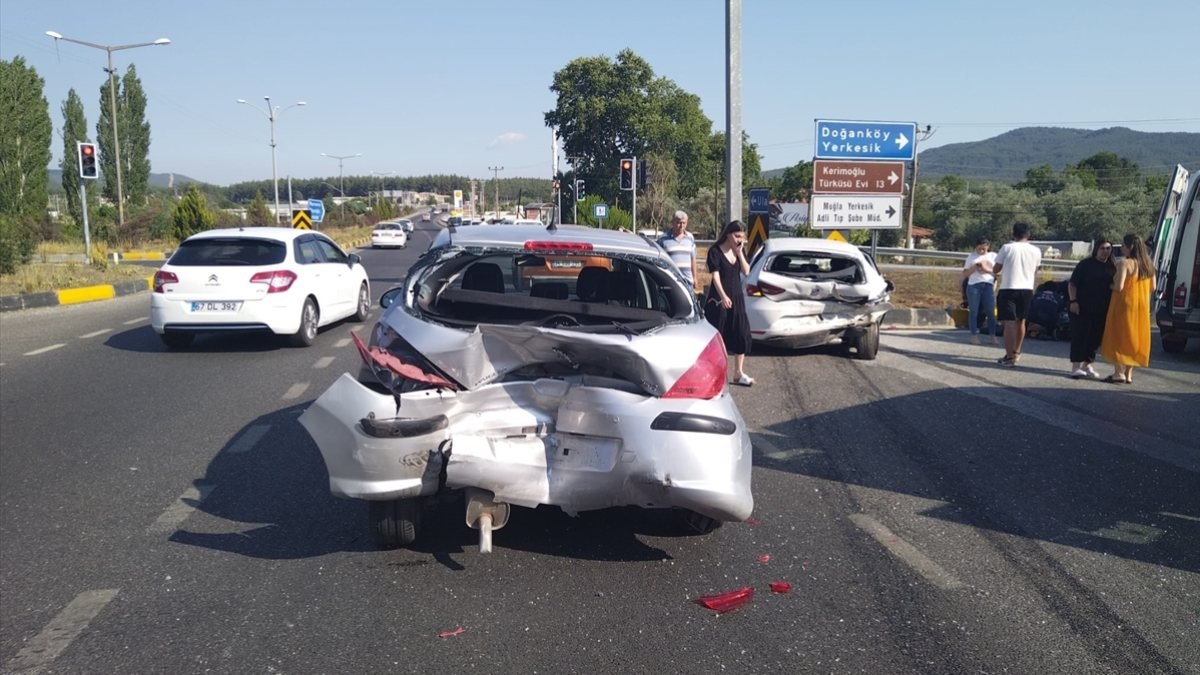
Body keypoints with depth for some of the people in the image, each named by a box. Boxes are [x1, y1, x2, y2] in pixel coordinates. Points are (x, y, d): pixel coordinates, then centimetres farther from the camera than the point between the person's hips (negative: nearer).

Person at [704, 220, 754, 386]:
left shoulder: (740, 251, 10)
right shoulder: (715, 251, -8)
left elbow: (746, 271, 1)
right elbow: (715, 276, -14)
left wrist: (740, 253, -7)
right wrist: (723, 296, -23)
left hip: (737, 297, 6)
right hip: (719, 298, -6)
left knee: (742, 334, 5)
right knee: (718, 334, -1)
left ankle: (738, 373, 14)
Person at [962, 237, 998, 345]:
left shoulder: (993, 256, 12)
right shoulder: (971, 257, 10)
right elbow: (965, 273, 8)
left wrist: (987, 269, -8)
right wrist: (974, 268, -9)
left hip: (988, 285, 1)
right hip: (974, 285, 0)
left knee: (991, 312, -2)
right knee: (973, 311, -1)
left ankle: (993, 336, 2)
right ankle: (974, 336, 2)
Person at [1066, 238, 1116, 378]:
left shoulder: (1112, 268, 12)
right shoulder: (1085, 264, -3)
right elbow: (1072, 284, -4)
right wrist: (1073, 301, -14)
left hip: (1101, 310, 5)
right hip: (1082, 308, -5)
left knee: (1095, 337, 8)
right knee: (1080, 336, -4)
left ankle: (1087, 365, 21)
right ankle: (1076, 366, 0)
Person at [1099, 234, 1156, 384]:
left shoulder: (1125, 263, -15)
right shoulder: (1148, 265, 8)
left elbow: (1118, 287, -22)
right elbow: (1153, 287, 11)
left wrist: (1110, 286, -2)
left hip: (1125, 306, -7)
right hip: (1141, 308, 7)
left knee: (1120, 338, 2)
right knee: (1133, 338, 13)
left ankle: (1119, 373, 1)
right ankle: (1128, 374, 17)